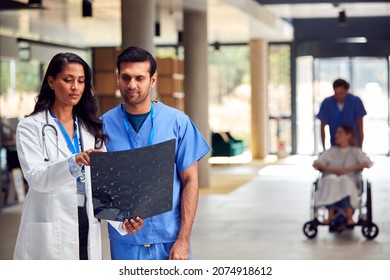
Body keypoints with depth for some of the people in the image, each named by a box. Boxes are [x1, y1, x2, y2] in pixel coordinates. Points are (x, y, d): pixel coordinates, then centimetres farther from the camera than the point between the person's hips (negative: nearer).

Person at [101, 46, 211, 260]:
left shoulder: (177, 122, -2)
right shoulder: (105, 125, 0)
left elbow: (190, 181, -1)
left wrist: (183, 240, -7)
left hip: (170, 240, -1)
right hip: (125, 240, 1)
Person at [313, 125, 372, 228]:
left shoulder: (355, 151, 16)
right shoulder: (331, 151, 23)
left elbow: (367, 163, -4)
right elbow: (316, 163, 9)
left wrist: (347, 169, -14)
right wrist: (330, 169, -12)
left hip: (349, 183, -1)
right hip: (330, 184, 2)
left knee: (344, 180, -37)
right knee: (331, 179, -35)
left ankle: (349, 215, -34)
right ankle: (330, 214, -33)